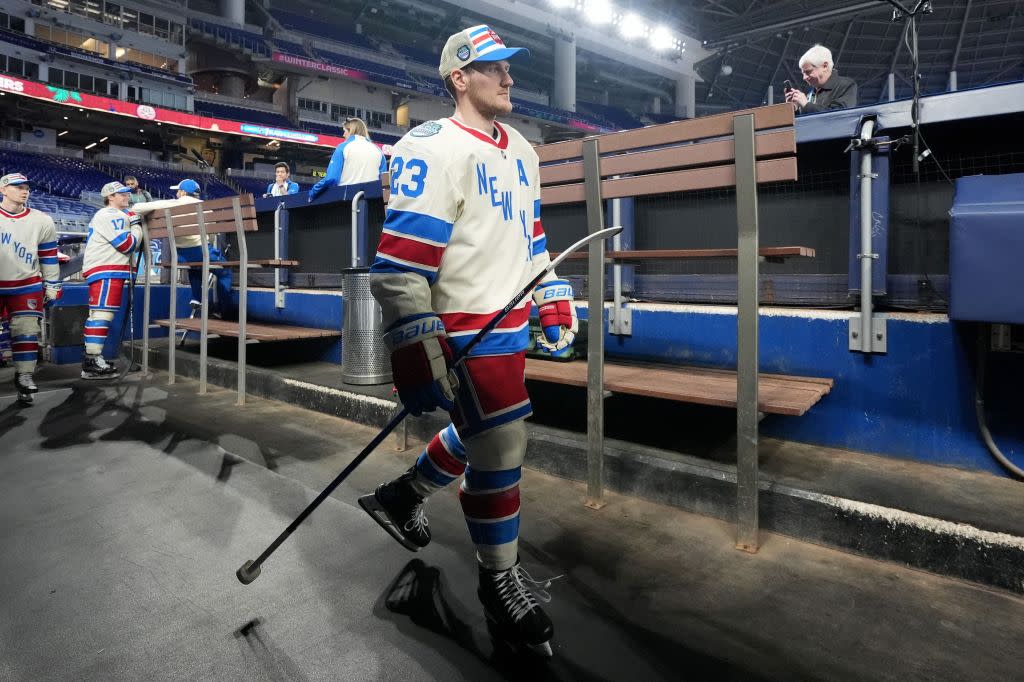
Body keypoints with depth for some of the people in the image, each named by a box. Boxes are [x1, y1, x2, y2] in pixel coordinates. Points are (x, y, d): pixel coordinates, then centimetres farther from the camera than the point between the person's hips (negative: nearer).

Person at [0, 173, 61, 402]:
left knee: (27, 331, -4)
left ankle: (24, 376, 4)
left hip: (27, 286, 0)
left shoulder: (42, 221, 0)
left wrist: (52, 287, 3)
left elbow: (49, 257, 4)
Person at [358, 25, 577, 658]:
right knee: (502, 447, -3)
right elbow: (401, 262, -22)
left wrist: (555, 300, 19)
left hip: (509, 323, 9)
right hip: (464, 330, -9)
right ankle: (501, 578, 20)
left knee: (483, 430, 19)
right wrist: (417, 353, -27)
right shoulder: (433, 149, -14)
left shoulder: (520, 150, 14)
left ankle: (401, 497, 43)